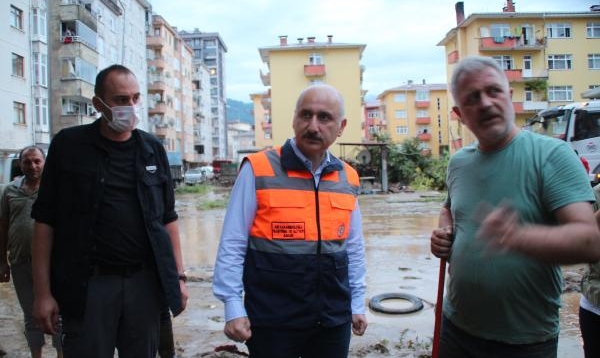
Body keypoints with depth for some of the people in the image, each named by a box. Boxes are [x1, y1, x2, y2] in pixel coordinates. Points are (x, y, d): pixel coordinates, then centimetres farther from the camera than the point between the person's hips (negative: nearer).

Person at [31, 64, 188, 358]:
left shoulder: (152, 148, 7)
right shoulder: (69, 145, -1)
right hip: (89, 284, -2)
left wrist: (178, 276, 6)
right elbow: (45, 220, -1)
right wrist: (42, 291, -5)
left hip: (145, 281, 3)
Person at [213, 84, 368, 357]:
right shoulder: (258, 169, -10)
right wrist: (233, 307, -10)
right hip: (272, 319, -4)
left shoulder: (347, 178, 3)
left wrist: (357, 303, 13)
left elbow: (354, 247, 12)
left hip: (334, 318, 4)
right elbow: (232, 245, -7)